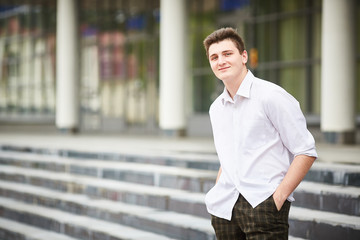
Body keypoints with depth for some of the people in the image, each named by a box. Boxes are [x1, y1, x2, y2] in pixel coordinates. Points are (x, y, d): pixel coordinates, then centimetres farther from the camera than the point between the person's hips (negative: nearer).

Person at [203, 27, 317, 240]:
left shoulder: (271, 96, -4)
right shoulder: (216, 109, 15)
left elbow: (306, 152, -6)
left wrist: (279, 196, -13)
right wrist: (218, 195, 11)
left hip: (263, 204, -5)